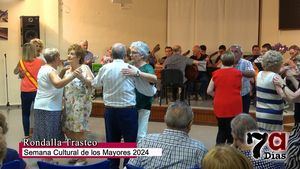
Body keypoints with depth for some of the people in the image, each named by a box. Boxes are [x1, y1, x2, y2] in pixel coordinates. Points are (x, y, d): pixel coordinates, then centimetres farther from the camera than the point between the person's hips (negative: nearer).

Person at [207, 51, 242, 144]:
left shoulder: (216, 73, 0)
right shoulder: (237, 73, -2)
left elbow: (209, 91, 3)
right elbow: (240, 88, 9)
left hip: (219, 106, 2)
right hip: (234, 106, -2)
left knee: (221, 130, 16)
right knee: (232, 131, 6)